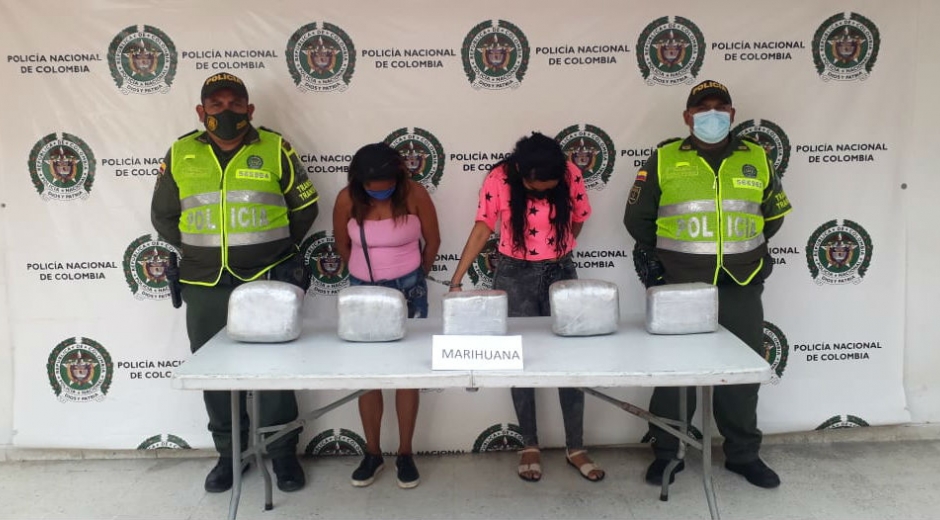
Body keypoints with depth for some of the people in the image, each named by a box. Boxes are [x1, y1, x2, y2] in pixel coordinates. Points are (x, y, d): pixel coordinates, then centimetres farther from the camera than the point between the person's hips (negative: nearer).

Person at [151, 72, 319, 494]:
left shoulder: (275, 149, -1)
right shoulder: (180, 154, 5)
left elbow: (305, 207, 7)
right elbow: (162, 216, 16)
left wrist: (277, 249, 4)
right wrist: (196, 251, 9)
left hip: (267, 282, -2)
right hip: (205, 286, 3)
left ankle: (283, 453, 20)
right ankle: (229, 454, 28)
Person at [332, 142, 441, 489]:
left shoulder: (415, 195, -15)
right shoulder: (347, 200, -12)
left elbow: (432, 241, -2)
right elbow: (342, 245, 4)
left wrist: (415, 278, 10)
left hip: (408, 291, -1)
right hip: (363, 291, 2)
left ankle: (405, 454, 16)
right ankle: (372, 453, 19)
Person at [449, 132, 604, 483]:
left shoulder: (571, 175, -12)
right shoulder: (498, 179, -16)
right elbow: (482, 229, -11)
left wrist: (556, 252, 10)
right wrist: (456, 279, -16)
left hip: (561, 273, 1)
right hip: (515, 277, -1)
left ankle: (576, 449, 16)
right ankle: (530, 446, 19)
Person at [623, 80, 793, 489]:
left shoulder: (756, 158, 7)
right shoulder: (664, 159, 0)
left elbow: (774, 213, 21)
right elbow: (637, 217, 9)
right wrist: (655, 258, 10)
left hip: (740, 289, 2)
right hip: (679, 289, -2)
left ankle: (743, 454, 28)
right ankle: (666, 453, 22)